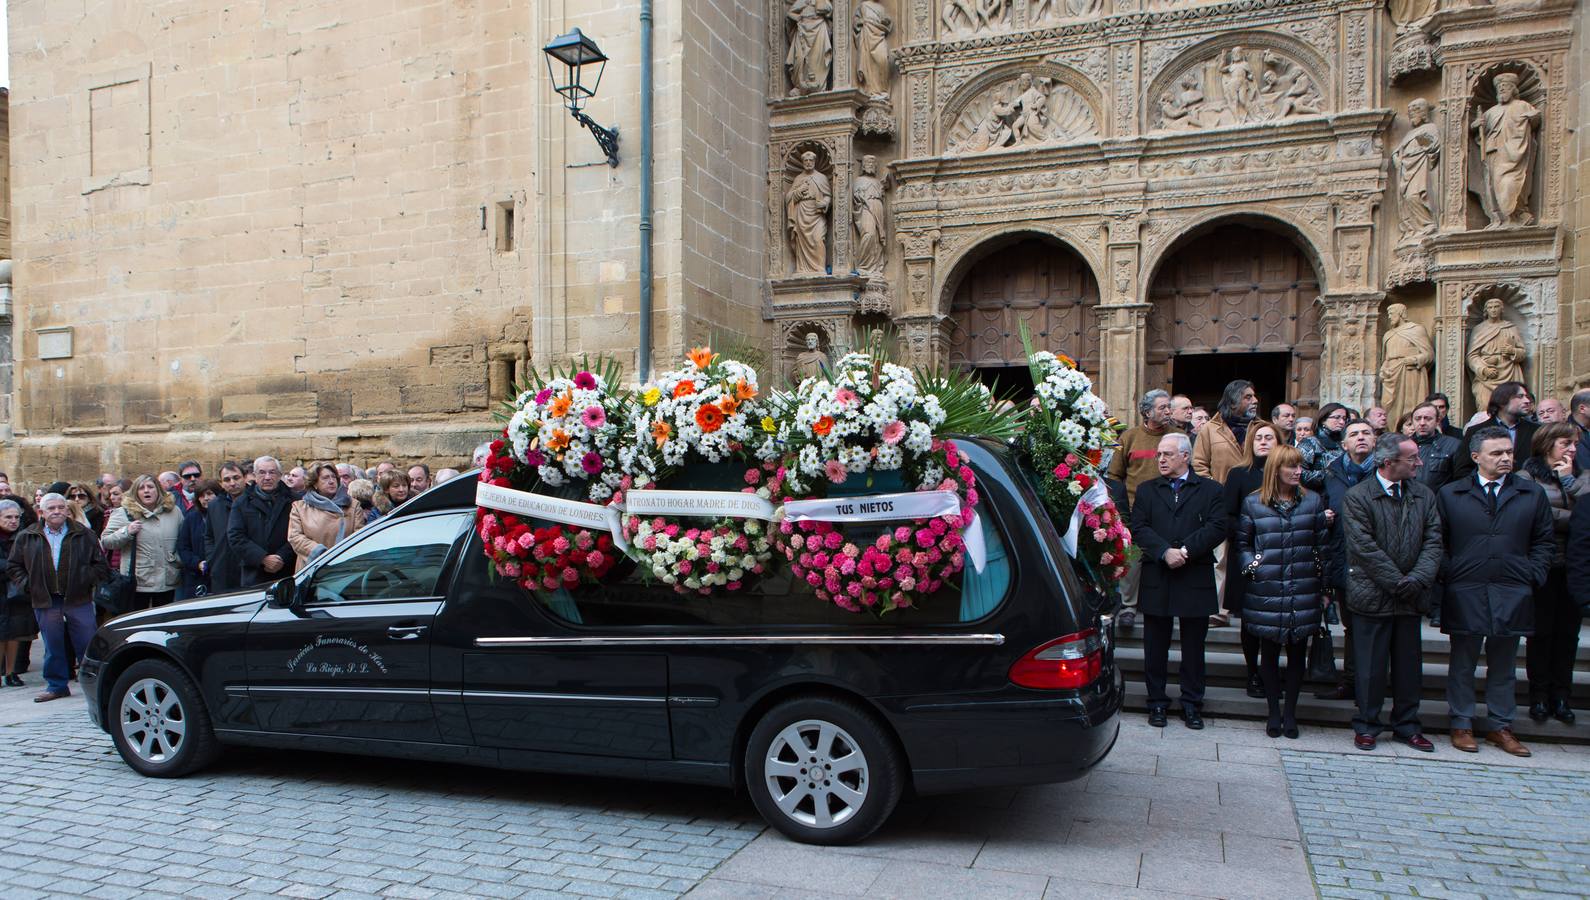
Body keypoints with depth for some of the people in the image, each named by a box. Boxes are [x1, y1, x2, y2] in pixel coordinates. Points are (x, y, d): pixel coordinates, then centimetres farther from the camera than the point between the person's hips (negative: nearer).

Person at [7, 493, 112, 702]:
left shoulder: (83, 535, 4)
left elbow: (101, 564, 6)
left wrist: (87, 581, -7)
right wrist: (28, 585, 1)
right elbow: (13, 566, 13)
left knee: (87, 644, 0)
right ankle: (56, 686, 20)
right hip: (45, 602, 1)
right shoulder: (26, 537, 7)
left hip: (79, 600, -1)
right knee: (53, 647, 9)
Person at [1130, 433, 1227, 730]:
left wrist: (1186, 550, -17)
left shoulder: (1210, 489, 5)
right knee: (1156, 646, 7)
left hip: (1195, 580, -1)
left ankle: (1192, 703, 18)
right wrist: (1165, 552, -17)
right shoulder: (1147, 490, 10)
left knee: (1193, 647, 7)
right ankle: (1157, 703, 18)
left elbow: (1217, 528, -7)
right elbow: (1139, 528, -2)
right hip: (1156, 580, 1)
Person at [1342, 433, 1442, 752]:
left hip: (1411, 596, 5)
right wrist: (1398, 583, -14)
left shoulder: (1424, 495, 7)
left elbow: (1433, 541, 2)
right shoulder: (1357, 496, -9)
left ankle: (1406, 724, 26)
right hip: (1373, 595, -5)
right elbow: (1365, 548, -14)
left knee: (1409, 662, 13)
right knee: (1371, 664, 3)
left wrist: (1417, 580, -12)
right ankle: (1366, 725, 16)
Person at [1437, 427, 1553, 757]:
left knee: (1503, 665, 11)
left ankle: (1500, 726, 22)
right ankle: (1461, 725, 16)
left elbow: (1544, 541, 10)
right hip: (1464, 593, -1)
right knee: (1463, 663, 7)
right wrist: (1447, 576, -4)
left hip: (1512, 594, 2)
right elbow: (1438, 541, 4)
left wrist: (1533, 577, 0)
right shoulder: (1450, 494, 3)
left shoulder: (1533, 494, 7)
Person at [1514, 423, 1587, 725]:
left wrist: (1568, 479, -4)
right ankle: (1539, 696, 10)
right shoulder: (1527, 477, -1)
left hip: (1574, 565, 4)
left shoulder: (1581, 477, 13)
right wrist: (1573, 518, -5)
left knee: (1568, 632, 6)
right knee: (1541, 630, 2)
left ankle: (1561, 696, 14)